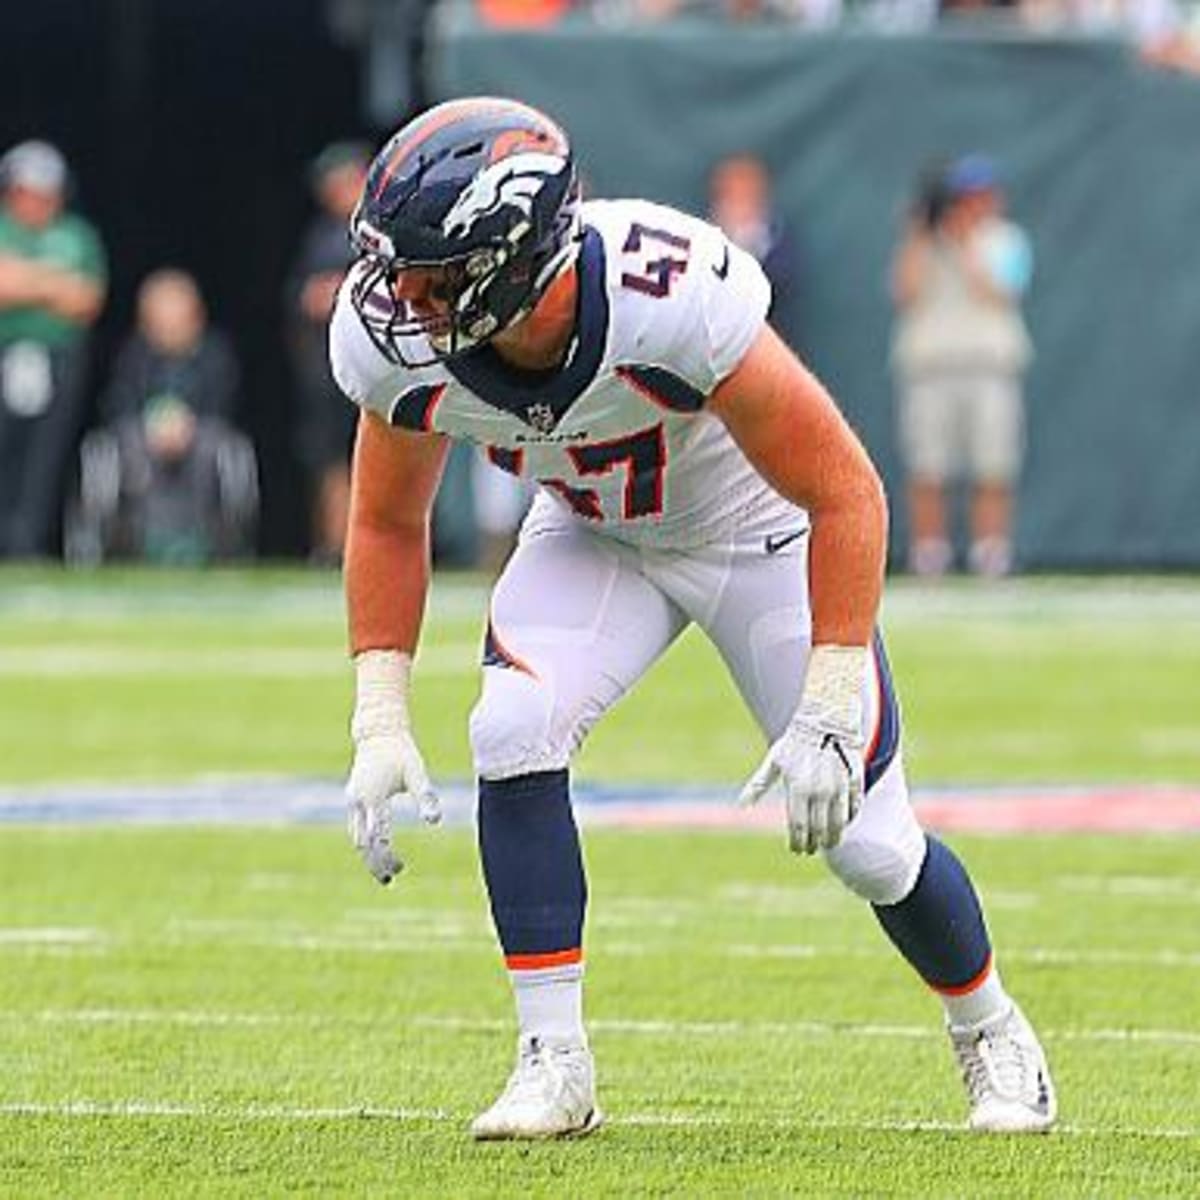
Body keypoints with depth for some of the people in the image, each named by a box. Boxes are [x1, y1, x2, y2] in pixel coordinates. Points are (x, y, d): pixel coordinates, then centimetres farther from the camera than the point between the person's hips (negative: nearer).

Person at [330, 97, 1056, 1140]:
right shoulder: (398, 341, -26)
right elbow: (388, 524, -5)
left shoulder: (674, 302, -42)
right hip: (592, 536, 4)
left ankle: (990, 1031, 27)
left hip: (762, 529, -3)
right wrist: (381, 722, -15)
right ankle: (554, 1066, -13)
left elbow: (846, 494, -30)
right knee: (514, 731, -24)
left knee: (866, 839, -4)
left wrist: (829, 716, -32)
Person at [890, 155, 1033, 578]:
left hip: (991, 364, -1)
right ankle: (927, 564, 1)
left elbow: (995, 294, -6)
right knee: (926, 474, -3)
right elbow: (906, 293, -2)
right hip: (928, 366, 1)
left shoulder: (1006, 241, 10)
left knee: (992, 474, -5)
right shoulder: (921, 242, 14)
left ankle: (991, 562, -2)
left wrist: (964, 243, -6)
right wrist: (919, 235, -4)